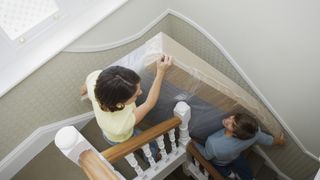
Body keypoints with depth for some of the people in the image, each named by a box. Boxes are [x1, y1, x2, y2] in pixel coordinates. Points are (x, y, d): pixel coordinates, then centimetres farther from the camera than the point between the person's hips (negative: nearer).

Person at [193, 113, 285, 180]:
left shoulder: (213, 143, -50)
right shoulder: (253, 131, -40)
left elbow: (206, 156, -25)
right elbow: (266, 140, -16)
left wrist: (194, 143, -9)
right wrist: (278, 141, 6)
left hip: (219, 163, -2)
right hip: (236, 156, 2)